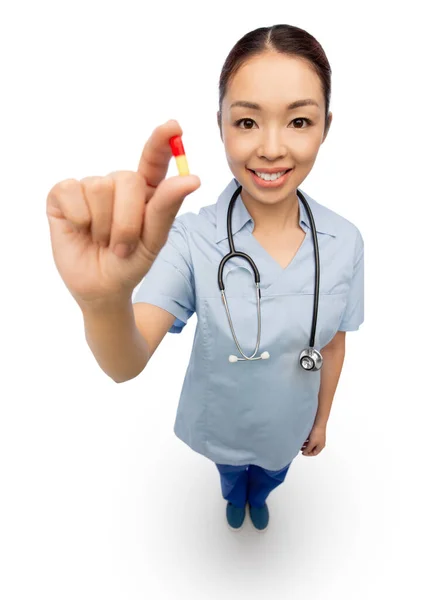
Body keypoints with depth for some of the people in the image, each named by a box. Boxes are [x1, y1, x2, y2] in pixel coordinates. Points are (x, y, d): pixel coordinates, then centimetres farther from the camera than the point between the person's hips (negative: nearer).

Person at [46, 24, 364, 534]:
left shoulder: (346, 242, -21)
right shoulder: (191, 238, -31)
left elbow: (334, 344, -6)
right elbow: (127, 366, -38)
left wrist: (321, 420, 7)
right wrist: (104, 300, -61)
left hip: (288, 421, 2)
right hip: (221, 420, -1)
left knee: (269, 479, 34)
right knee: (231, 476, 33)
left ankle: (257, 498, 72)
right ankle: (235, 498, 71)